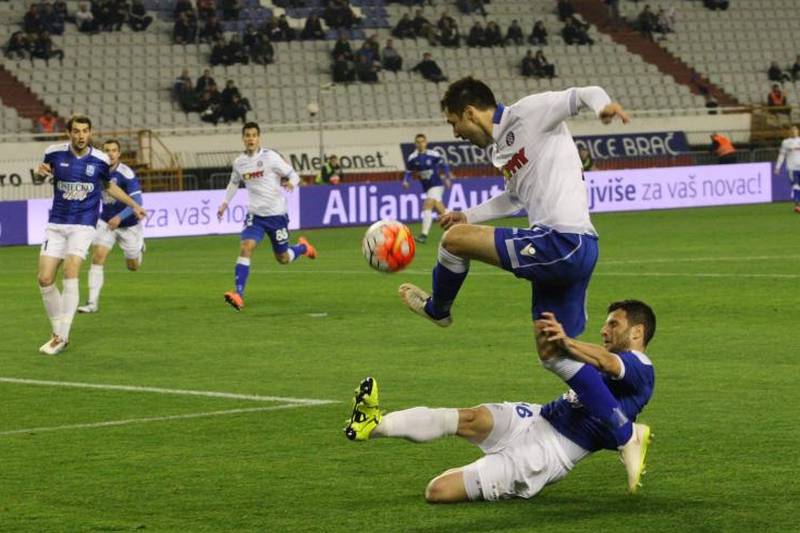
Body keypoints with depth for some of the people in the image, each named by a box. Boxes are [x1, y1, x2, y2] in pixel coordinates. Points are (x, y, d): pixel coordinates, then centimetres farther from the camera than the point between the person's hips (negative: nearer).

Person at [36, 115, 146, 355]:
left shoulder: (100, 160, -3)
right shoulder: (54, 153, -4)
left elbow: (108, 186, 17)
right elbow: (43, 174, 15)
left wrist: (133, 205, 20)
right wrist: (40, 172, -9)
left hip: (83, 225, -2)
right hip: (56, 224, 2)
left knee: (70, 272, -20)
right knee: (45, 279, -5)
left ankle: (62, 337, -15)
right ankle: (58, 331, 14)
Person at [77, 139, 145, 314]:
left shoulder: (127, 174, -23)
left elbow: (137, 201, -29)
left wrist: (119, 217, -38)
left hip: (128, 224, -3)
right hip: (106, 221, 3)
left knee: (133, 266, 11)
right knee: (97, 257, -16)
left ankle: (139, 246, 47)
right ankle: (93, 302, -16)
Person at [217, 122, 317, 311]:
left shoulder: (270, 157, -11)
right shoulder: (239, 163, 2)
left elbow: (293, 175, -7)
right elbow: (234, 183, 23)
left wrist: (291, 183, -30)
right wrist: (225, 203, 14)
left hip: (276, 214, -3)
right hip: (255, 215, 3)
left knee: (283, 259, 8)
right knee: (246, 248, -20)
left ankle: (303, 247, 42)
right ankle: (238, 294, -23)